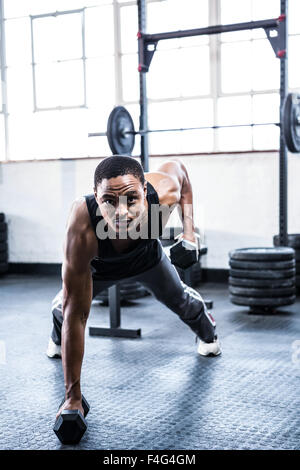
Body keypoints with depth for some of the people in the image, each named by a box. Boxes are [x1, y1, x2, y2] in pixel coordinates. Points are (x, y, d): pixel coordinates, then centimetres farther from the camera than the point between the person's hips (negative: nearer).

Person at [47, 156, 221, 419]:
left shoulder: (164, 191, -43)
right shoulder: (81, 231, -48)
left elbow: (177, 166, -15)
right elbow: (76, 314, -43)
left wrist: (189, 230, -19)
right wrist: (73, 397, -43)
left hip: (147, 259, 2)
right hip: (98, 266, -1)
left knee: (179, 298, 22)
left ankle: (208, 333, 60)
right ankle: (58, 340, 57)